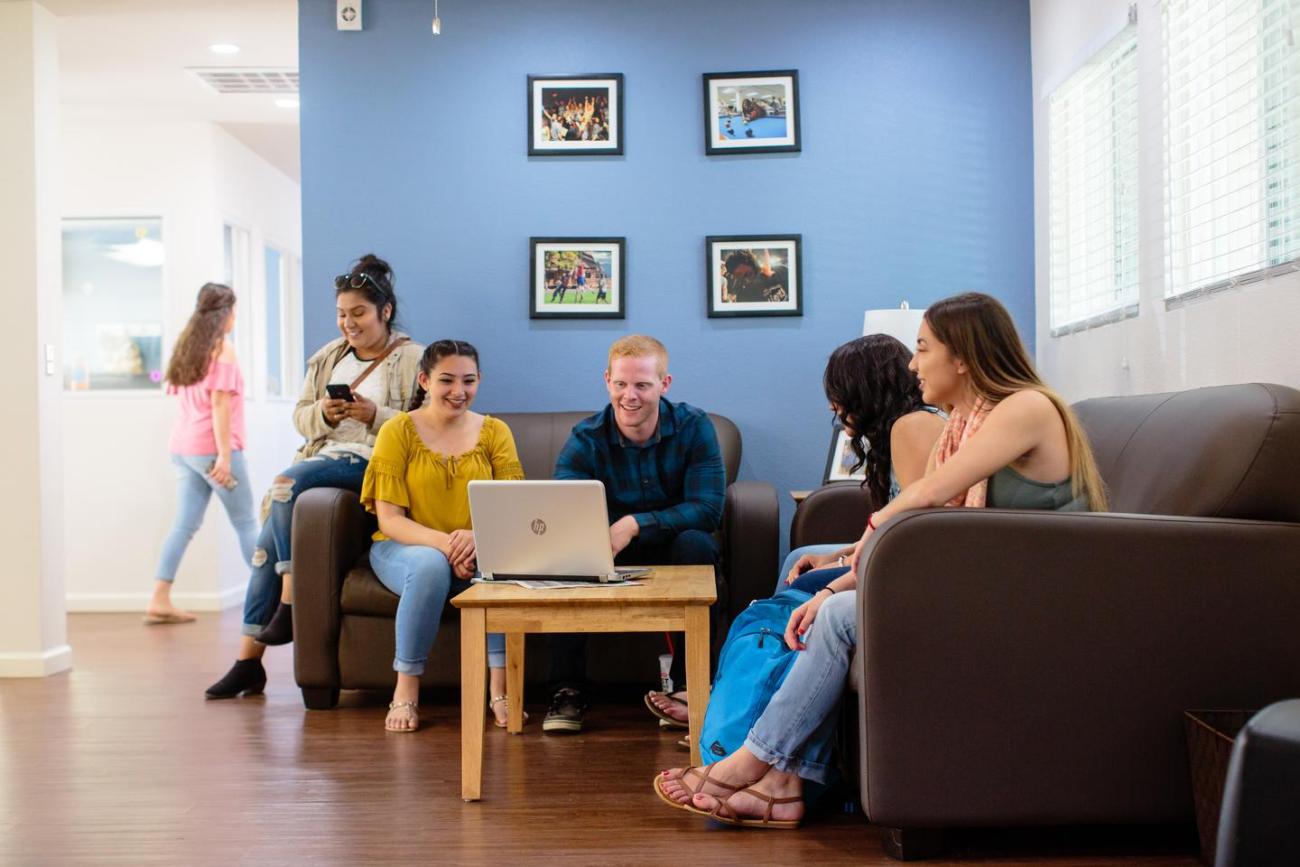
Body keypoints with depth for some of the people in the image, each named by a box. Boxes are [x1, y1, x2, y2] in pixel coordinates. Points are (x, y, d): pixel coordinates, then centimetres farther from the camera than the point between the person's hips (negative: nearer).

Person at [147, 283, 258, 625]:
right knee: (246, 523, 3)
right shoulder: (222, 348, -7)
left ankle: (160, 601, -1)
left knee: (185, 524, 5)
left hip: (182, 448, 7)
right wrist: (225, 455, -17)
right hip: (212, 447, -7)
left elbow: (184, 397, 16)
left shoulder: (187, 344, 15)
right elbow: (220, 404, -15)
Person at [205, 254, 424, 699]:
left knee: (286, 483, -30)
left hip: (368, 463, -6)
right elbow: (300, 416, 18)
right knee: (269, 539, -12)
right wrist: (323, 412, -5)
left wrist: (375, 415, -22)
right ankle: (248, 659, -8)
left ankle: (290, 600, -19)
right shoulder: (328, 356, 20)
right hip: (324, 456, 6)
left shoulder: (412, 359, 0)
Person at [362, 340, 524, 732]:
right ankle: (406, 691, -24)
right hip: (404, 548, -2)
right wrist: (442, 542, -28)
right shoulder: (398, 431, -2)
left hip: (477, 552, 2)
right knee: (431, 565, -37)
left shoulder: (495, 431, 5)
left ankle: (500, 688, -24)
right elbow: (389, 519, -9)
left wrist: (478, 535, -26)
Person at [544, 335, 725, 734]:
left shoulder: (694, 427, -12)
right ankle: (567, 690, -17)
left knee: (696, 543, -33)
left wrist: (635, 525, -31)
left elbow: (708, 509, -20)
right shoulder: (586, 439, -10)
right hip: (610, 560, 1)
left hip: (674, 553, -1)